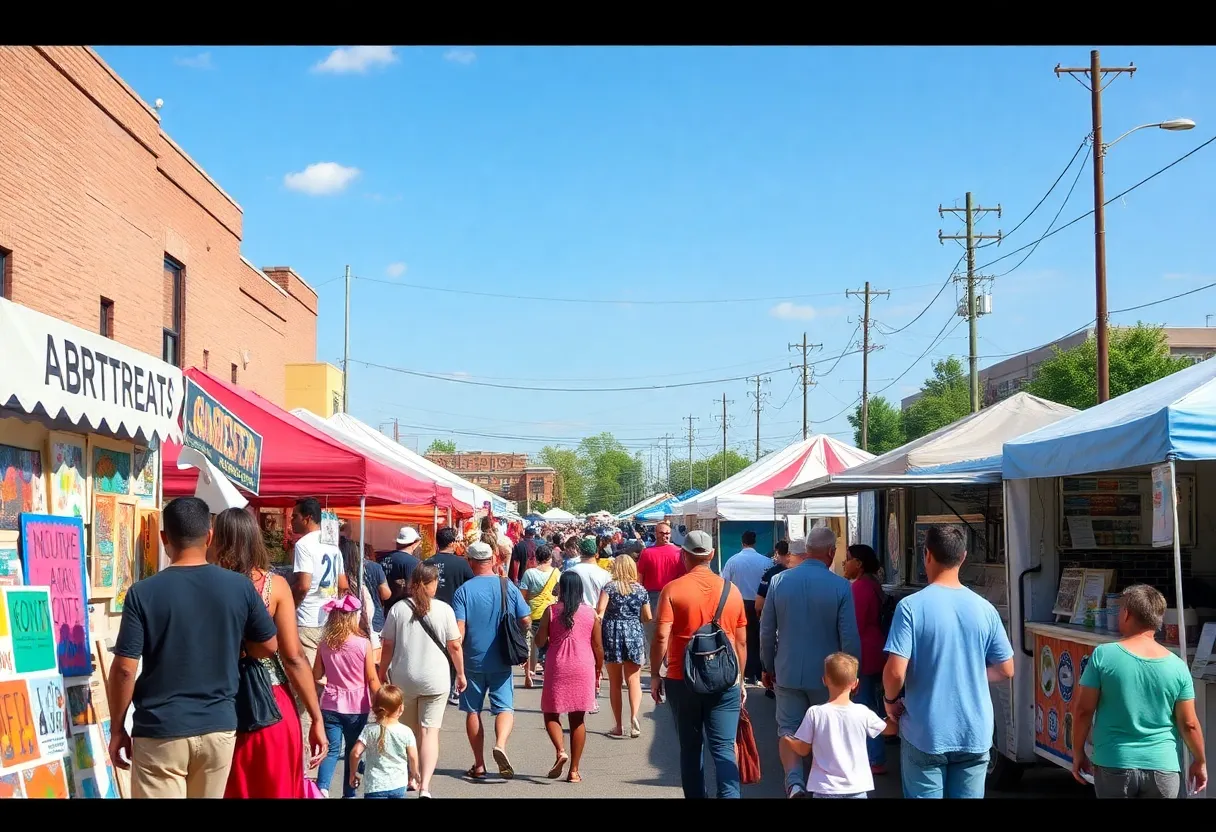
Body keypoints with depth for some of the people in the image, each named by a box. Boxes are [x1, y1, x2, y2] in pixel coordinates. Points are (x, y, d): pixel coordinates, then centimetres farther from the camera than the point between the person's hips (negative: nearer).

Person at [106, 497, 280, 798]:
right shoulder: (240, 586, -3)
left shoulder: (143, 593, -10)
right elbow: (268, 647, 8)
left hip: (160, 732, -3)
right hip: (219, 727, 3)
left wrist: (117, 729, 2)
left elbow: (124, 669, -9)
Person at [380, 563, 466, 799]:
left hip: (403, 679, 2)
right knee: (430, 732, -2)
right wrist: (460, 674, 11)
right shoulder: (444, 610, -6)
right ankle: (425, 786, -14)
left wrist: (382, 672, 14)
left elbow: (388, 646, 0)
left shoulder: (398, 609, -3)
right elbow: (455, 646, -3)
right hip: (435, 680, -2)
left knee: (408, 732, 19)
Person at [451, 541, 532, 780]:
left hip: (473, 660, -1)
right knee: (504, 707, 4)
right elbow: (526, 621, 0)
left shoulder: (464, 590, -7)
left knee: (473, 710, 12)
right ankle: (500, 744, -25)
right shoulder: (508, 587, -2)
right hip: (501, 660, 1)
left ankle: (479, 765, 15)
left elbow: (458, 630, -12)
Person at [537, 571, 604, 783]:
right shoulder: (591, 613, 1)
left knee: (551, 714, 13)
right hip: (583, 669, 2)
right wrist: (599, 669, 17)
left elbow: (540, 641, -4)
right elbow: (598, 646, 3)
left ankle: (561, 751, -12)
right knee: (578, 719, 8)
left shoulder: (551, 611, -4)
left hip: (558, 669, -2)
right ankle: (574, 770, 8)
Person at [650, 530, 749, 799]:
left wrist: (655, 675, 1)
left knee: (690, 748, 12)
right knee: (724, 748, 1)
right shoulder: (731, 590, 3)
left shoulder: (673, 589, -6)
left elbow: (661, 637, -10)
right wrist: (740, 680, 18)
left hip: (682, 680, -1)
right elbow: (742, 641, 8)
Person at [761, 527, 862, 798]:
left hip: (788, 672, 1)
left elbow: (766, 631, 0)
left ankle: (794, 782, -12)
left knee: (788, 730, 8)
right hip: (826, 674, -1)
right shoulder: (840, 586, -13)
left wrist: (769, 667, 13)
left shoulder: (779, 581, -5)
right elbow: (849, 638, -11)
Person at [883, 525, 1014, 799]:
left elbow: (896, 672, -18)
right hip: (974, 735, 3)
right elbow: (1005, 671, 7)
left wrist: (890, 700, 2)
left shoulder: (911, 606, -13)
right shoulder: (985, 609, -1)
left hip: (925, 735, -3)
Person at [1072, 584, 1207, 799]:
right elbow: (1189, 724, 0)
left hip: (1113, 765, -1)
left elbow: (1084, 711, -7)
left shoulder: (1103, 655, -10)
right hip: (1162, 768, 1)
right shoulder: (1177, 667, -4)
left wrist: (1078, 752, 6)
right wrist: (1200, 762, 16)